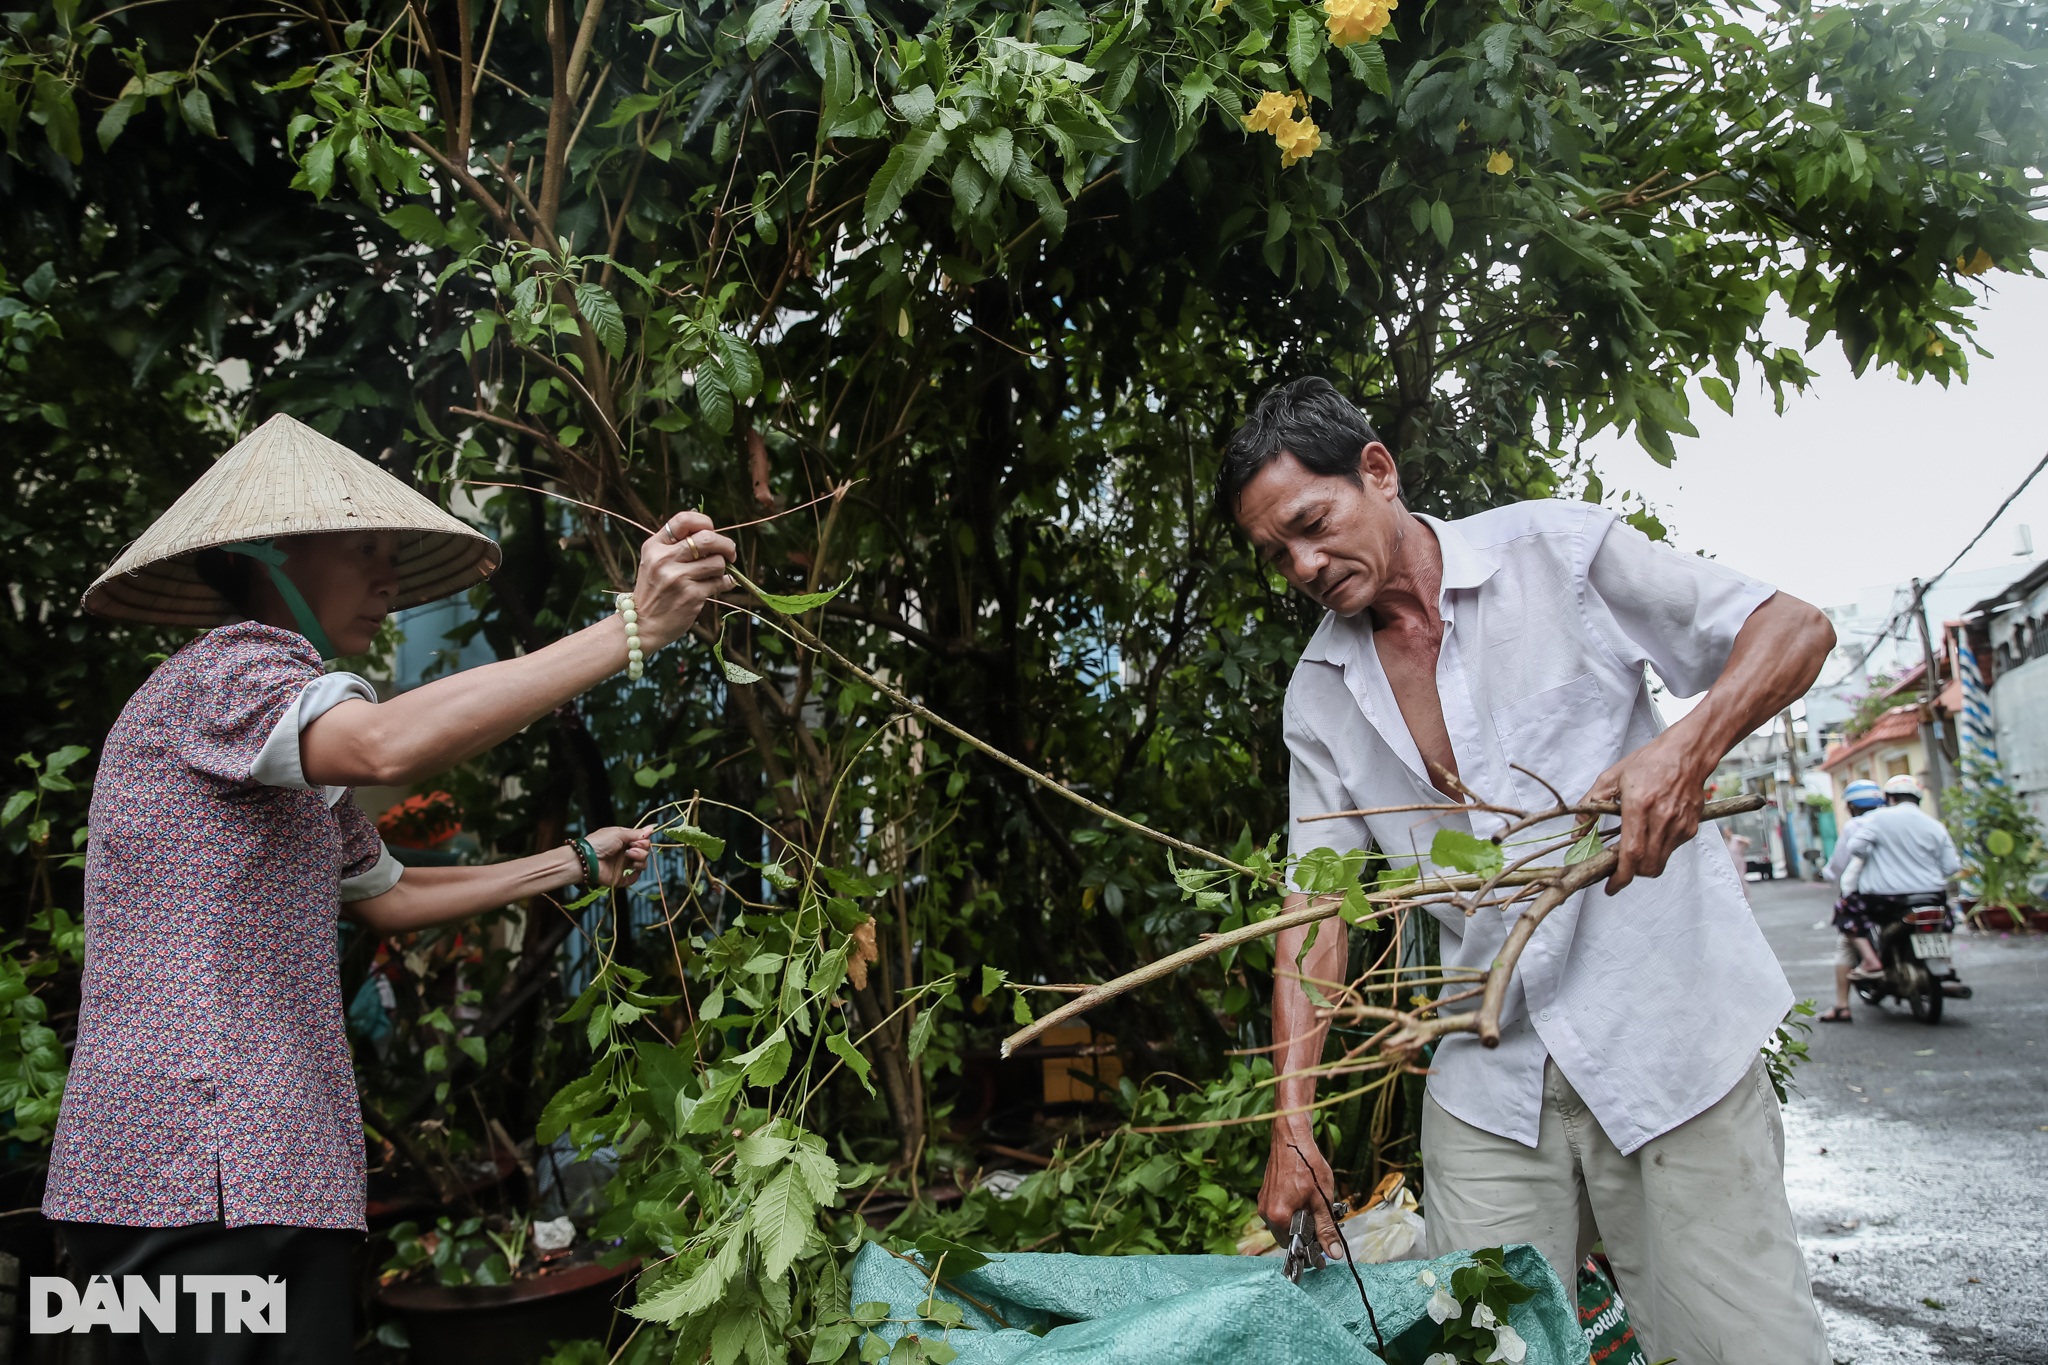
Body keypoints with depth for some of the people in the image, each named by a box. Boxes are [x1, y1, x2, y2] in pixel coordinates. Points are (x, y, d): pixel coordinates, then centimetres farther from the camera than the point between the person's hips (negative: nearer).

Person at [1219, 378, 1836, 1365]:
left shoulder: (1554, 551, -5)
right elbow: (1315, 902, 5)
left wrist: (1687, 748, -25)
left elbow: (1795, 628, -3)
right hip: (1487, 1081, 3)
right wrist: (1292, 1120, -4)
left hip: (1667, 1038, -3)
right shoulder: (1318, 696, 6)